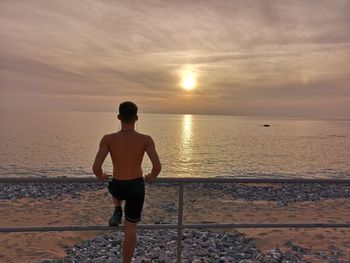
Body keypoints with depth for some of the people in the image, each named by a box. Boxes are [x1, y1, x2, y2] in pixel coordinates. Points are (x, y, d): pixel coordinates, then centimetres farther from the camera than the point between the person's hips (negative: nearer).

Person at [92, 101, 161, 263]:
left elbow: (96, 167, -20)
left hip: (117, 188, 1)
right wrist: (151, 177, 2)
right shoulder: (146, 139, -14)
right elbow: (157, 166, -21)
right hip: (137, 187, 0)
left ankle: (117, 212, 21)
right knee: (131, 228, 15)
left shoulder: (108, 139, -14)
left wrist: (100, 176, 4)